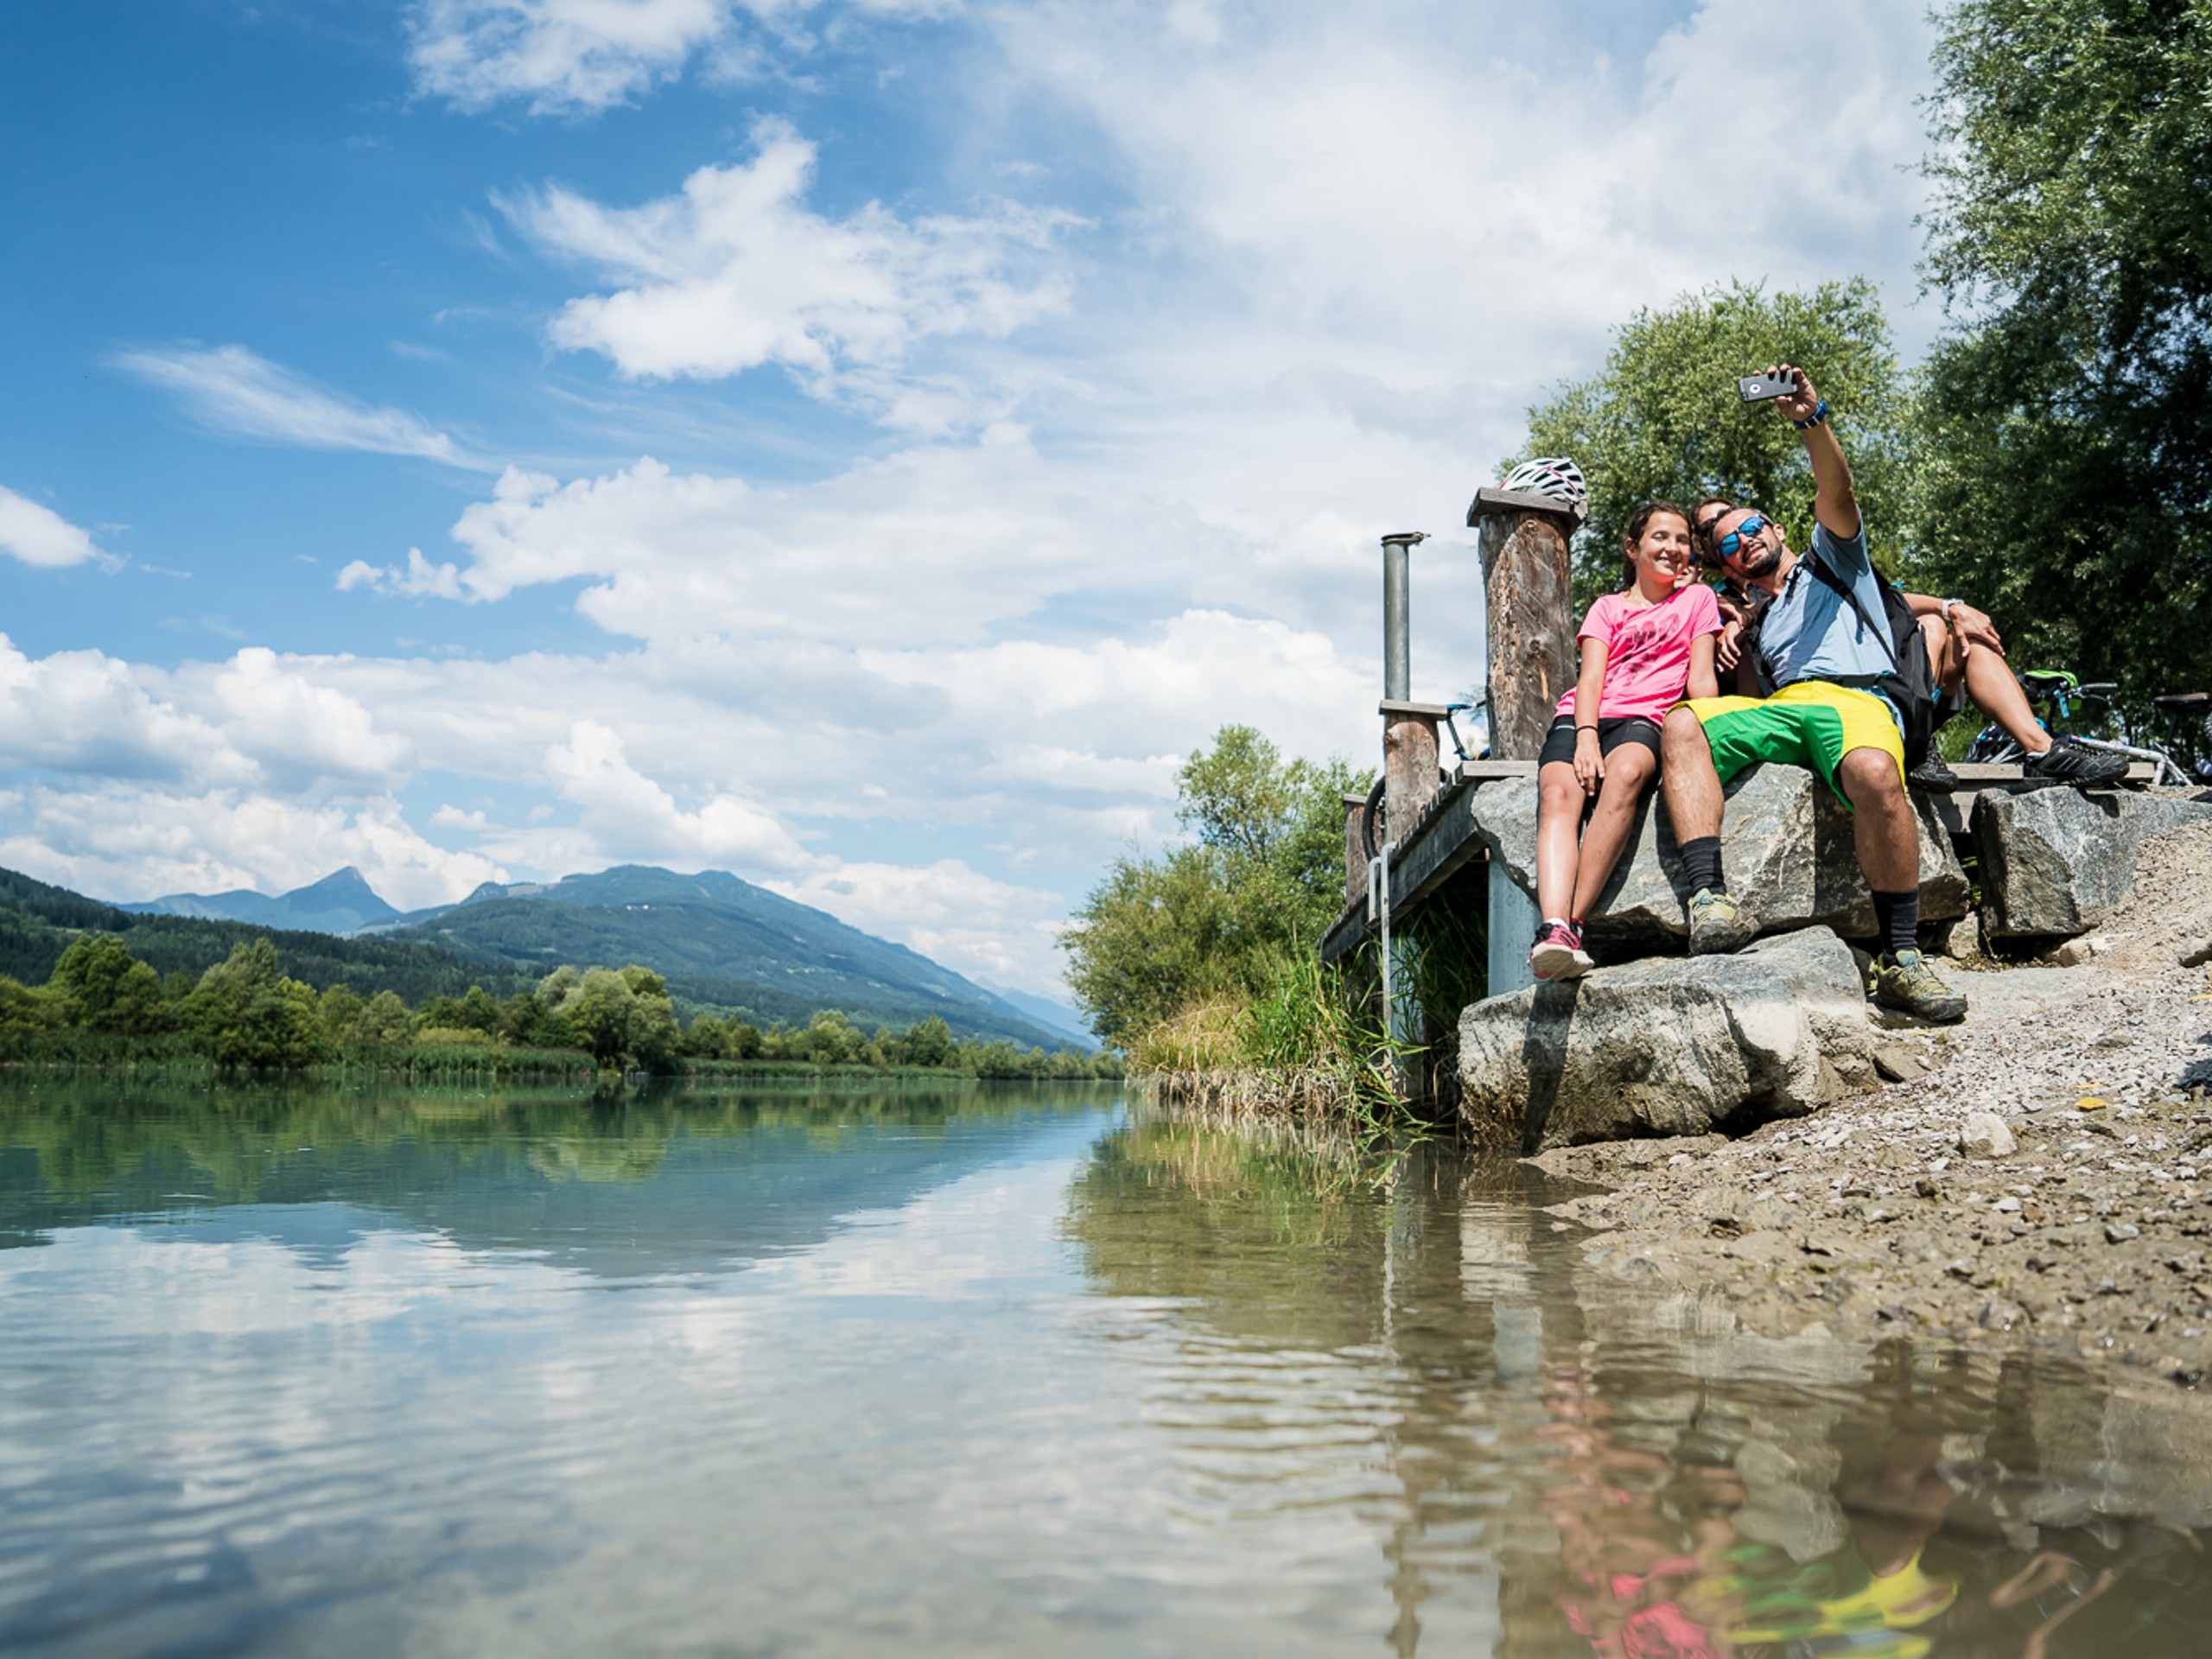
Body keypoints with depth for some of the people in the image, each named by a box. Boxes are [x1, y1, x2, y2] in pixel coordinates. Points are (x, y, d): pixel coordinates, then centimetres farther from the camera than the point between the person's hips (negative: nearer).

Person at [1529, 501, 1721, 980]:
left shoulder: (1698, 599, 21)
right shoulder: (1608, 607, 22)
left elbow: (1701, 679, 11)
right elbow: (1591, 677, 6)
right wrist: (1586, 737, -14)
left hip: (1645, 720, -2)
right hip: (1581, 717, 2)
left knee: (1625, 772, -39)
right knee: (1558, 794, -33)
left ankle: (1574, 923, -43)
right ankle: (1553, 929, -52)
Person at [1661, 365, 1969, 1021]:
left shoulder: (1830, 559, 27)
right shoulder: (1756, 622, 36)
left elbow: (1836, 492, 5)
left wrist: (1812, 421, -11)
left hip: (1854, 701, -4)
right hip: (1780, 710, 4)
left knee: (1876, 774, -40)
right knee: (1681, 724, -27)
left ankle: (1901, 958, -31)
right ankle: (1711, 898, -44)